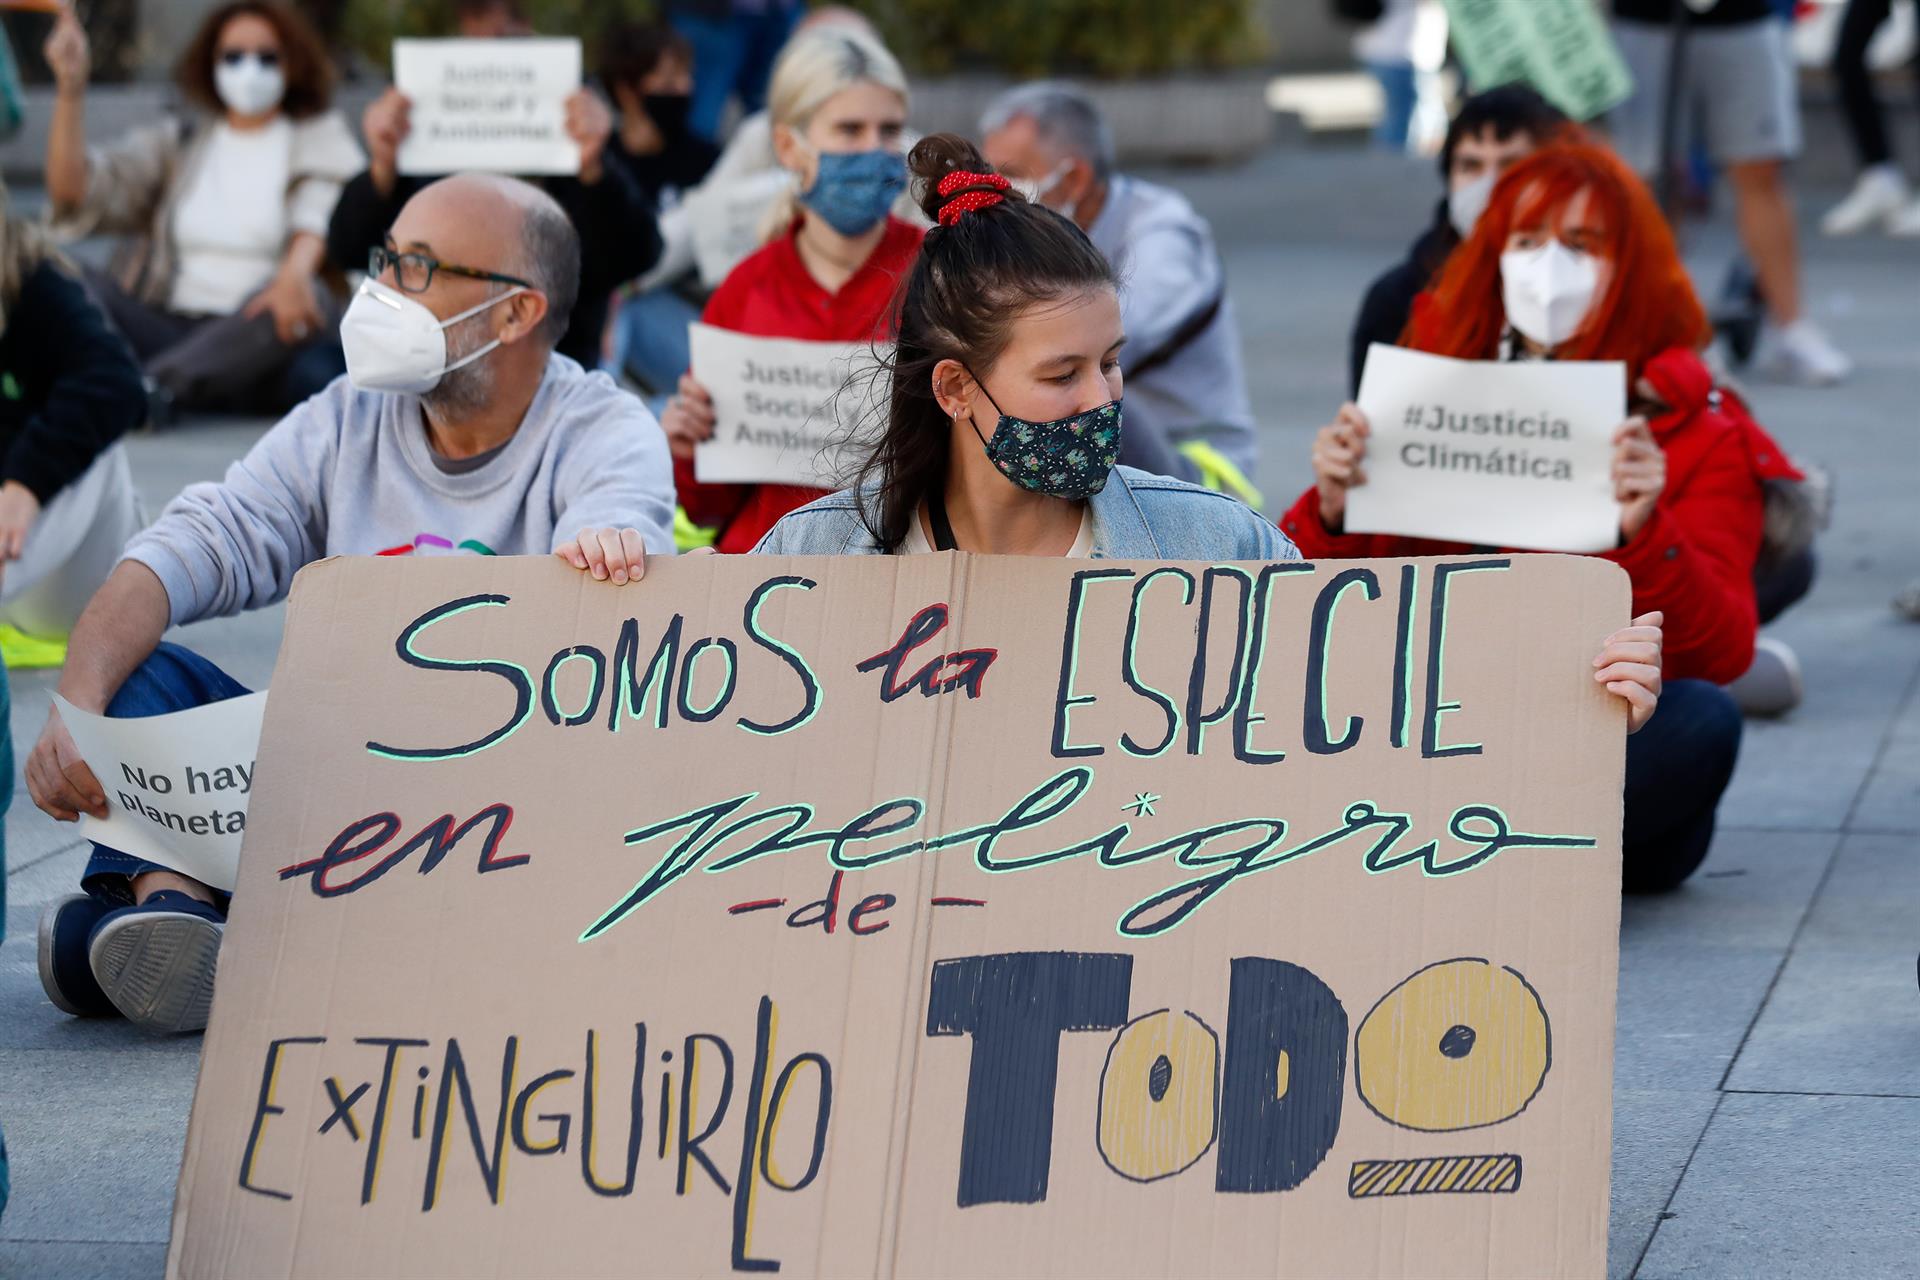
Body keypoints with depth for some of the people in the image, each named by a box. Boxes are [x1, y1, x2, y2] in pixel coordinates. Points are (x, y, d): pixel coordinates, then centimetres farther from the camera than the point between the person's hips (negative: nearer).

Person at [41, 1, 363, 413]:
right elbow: (75, 196, 5)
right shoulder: (175, 140, 19)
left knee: (310, 298, -35)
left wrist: (296, 271, -33)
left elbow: (321, 214, -10)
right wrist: (69, 87, -7)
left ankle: (149, 385, -45)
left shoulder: (320, 136, 12)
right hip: (166, 326, 3)